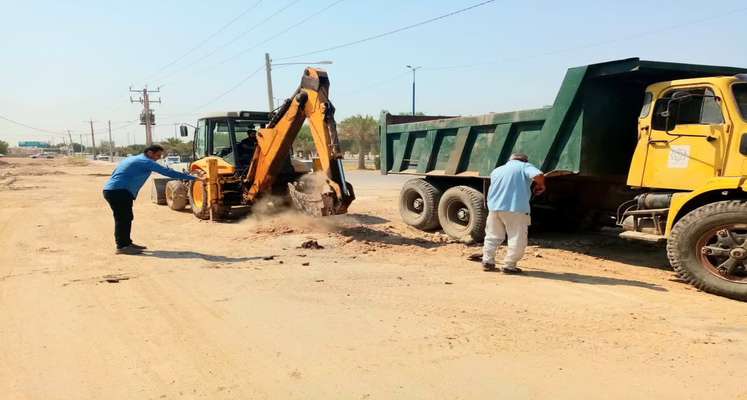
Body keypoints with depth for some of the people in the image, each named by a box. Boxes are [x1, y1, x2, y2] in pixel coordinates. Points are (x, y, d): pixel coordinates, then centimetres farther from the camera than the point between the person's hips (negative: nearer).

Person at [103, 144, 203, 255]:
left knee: (126, 218, 16)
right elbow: (168, 172, -15)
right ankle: (121, 246, -3)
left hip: (111, 190, 10)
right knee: (123, 219, -6)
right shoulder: (146, 162, -9)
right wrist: (193, 178, -15)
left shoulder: (133, 159, 21)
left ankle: (126, 243, 23)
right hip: (119, 192, -10)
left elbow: (115, 173, 28)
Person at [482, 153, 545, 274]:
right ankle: (509, 265, 2)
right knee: (517, 239, 4)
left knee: (492, 236, 18)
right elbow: (538, 175, -13)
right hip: (515, 209, -5)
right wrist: (540, 185, 6)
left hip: (494, 208, 5)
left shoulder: (497, 170, 21)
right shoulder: (525, 166, 4)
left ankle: (487, 261, 18)